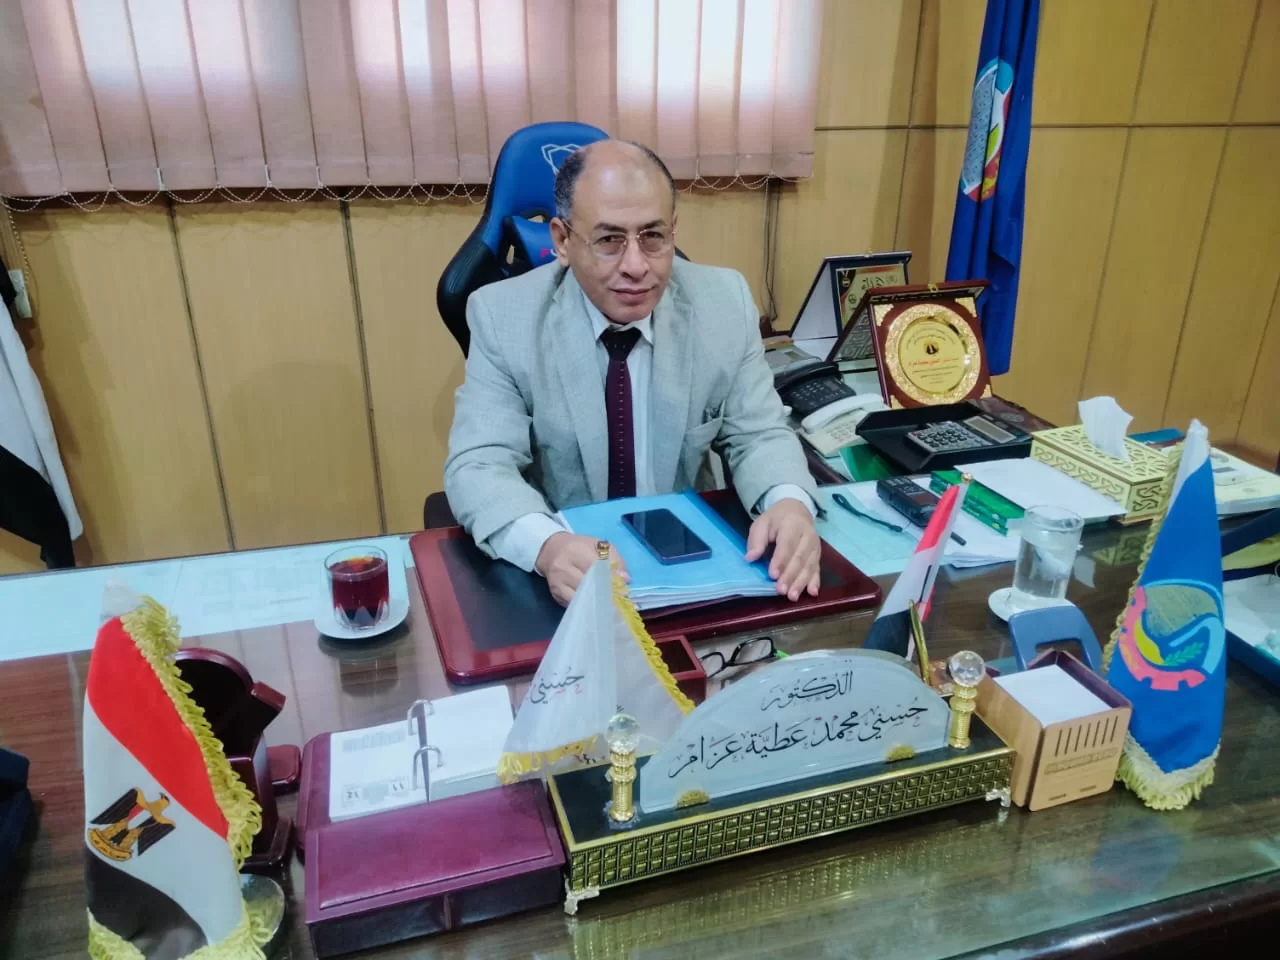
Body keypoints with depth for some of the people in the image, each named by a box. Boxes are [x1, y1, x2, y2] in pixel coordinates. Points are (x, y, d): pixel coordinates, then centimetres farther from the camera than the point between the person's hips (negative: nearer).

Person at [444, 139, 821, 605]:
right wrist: (546, 545, -35)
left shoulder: (725, 303, -3)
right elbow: (479, 465, -14)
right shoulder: (503, 317, -9)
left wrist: (789, 502, -23)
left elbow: (758, 436, 0)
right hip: (566, 570, -1)